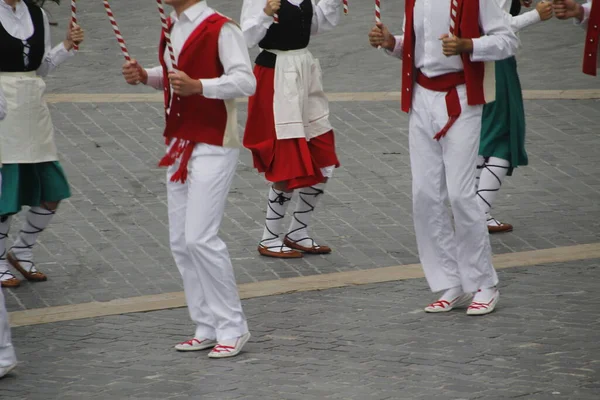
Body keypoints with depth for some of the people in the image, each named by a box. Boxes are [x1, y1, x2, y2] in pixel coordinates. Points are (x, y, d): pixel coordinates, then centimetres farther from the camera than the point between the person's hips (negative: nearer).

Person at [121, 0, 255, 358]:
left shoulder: (221, 29, -15)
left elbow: (246, 81, -22)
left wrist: (197, 86, -35)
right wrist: (145, 76, 5)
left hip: (213, 146, -9)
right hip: (179, 144, 9)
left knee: (201, 237, -13)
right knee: (181, 242, 8)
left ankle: (232, 328, -1)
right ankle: (208, 328, 16)